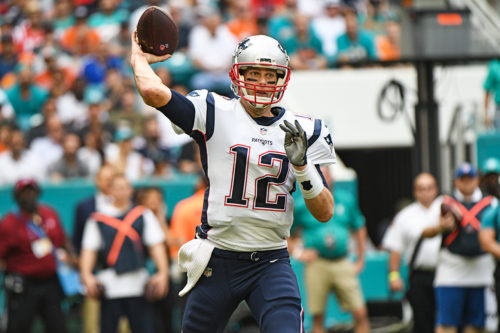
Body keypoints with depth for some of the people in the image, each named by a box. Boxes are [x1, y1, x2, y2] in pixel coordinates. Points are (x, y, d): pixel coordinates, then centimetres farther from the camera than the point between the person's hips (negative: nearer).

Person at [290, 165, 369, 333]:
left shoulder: (347, 200, 9)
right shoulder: (302, 206, 1)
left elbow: (360, 229, 21)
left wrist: (360, 260, 16)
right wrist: (297, 252, -6)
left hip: (343, 265, 2)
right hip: (317, 265, -2)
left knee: (360, 314, -7)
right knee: (318, 319, -2)